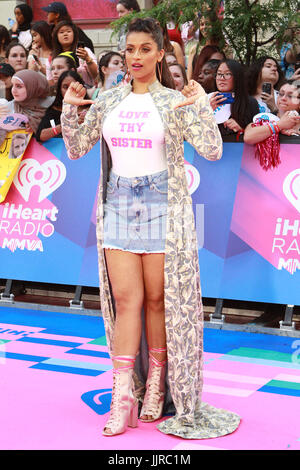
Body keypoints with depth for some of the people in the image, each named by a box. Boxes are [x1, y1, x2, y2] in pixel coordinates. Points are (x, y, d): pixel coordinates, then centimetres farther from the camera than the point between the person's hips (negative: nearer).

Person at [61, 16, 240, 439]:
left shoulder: (175, 102, -2)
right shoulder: (108, 101, 9)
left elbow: (212, 151, -11)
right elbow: (76, 150, 14)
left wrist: (201, 106, -22)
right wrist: (69, 109, 1)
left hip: (161, 207, -3)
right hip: (118, 206, 3)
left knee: (158, 299, 4)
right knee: (126, 299, 1)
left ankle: (157, 386, 20)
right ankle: (123, 398, 4)